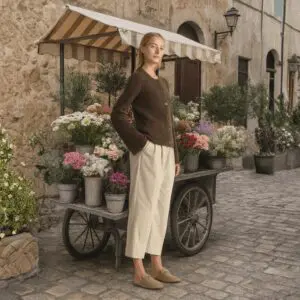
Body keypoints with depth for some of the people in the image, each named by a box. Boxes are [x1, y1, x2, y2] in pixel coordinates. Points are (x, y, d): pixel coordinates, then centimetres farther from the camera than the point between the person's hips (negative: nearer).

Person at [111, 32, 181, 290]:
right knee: (143, 208, -3)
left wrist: (175, 156, 17)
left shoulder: (163, 82, 19)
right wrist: (140, 143, -15)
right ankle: (139, 272, 7)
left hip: (166, 152, 8)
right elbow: (117, 115, -12)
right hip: (149, 152, -8)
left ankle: (157, 266, 22)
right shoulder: (138, 78, -4)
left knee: (161, 209, 11)